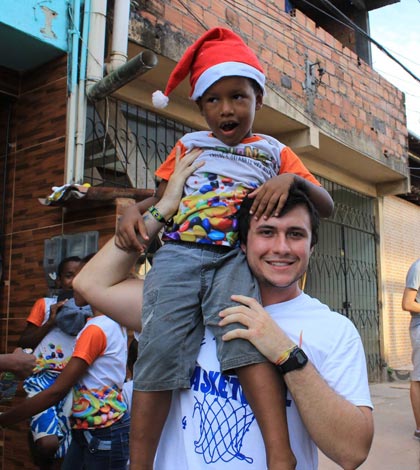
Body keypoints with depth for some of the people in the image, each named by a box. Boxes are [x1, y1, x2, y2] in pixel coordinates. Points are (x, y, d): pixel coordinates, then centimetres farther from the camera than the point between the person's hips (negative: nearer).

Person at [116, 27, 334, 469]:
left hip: (234, 258, -1)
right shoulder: (190, 145, 23)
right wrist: (133, 210, 0)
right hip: (178, 253, 1)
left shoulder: (273, 152, 18)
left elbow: (326, 205, 11)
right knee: (160, 345, -19)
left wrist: (291, 180, -10)